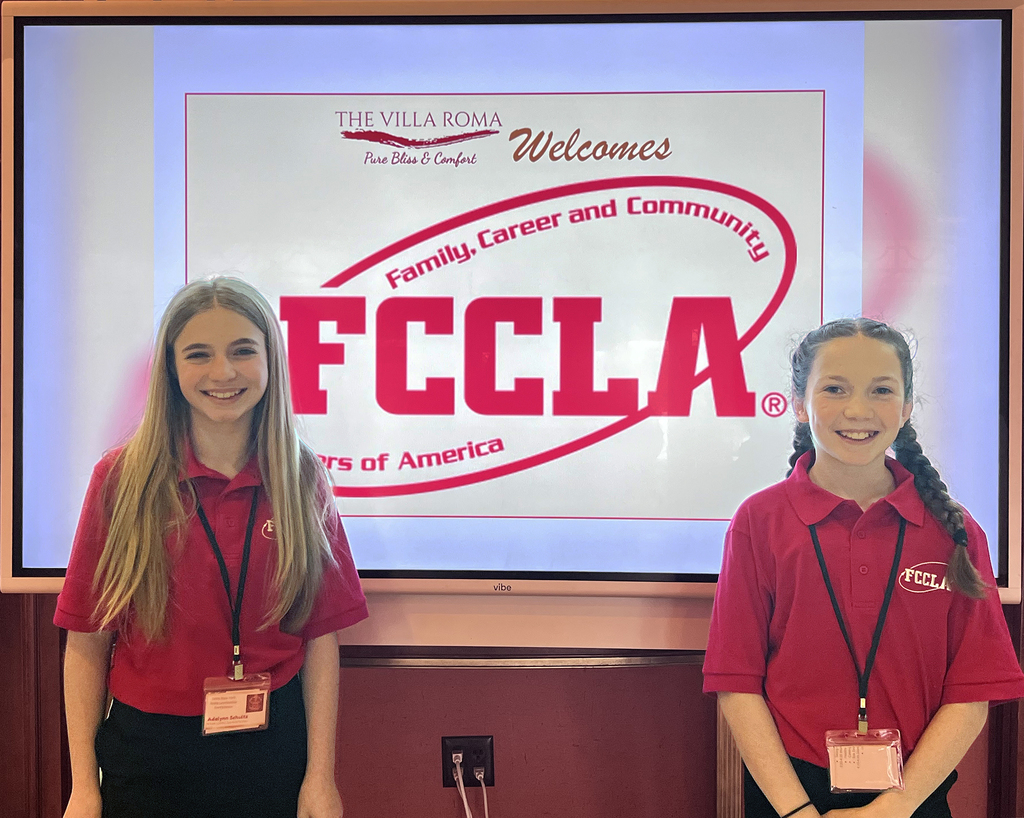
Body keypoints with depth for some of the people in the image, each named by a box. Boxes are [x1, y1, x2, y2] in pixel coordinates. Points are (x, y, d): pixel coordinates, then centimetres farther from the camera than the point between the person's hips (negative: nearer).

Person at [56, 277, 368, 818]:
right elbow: (87, 642, -5)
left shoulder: (304, 481, -2)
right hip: (146, 749, 0)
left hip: (272, 748, 1)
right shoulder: (123, 479, -6)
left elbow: (321, 637, -2)